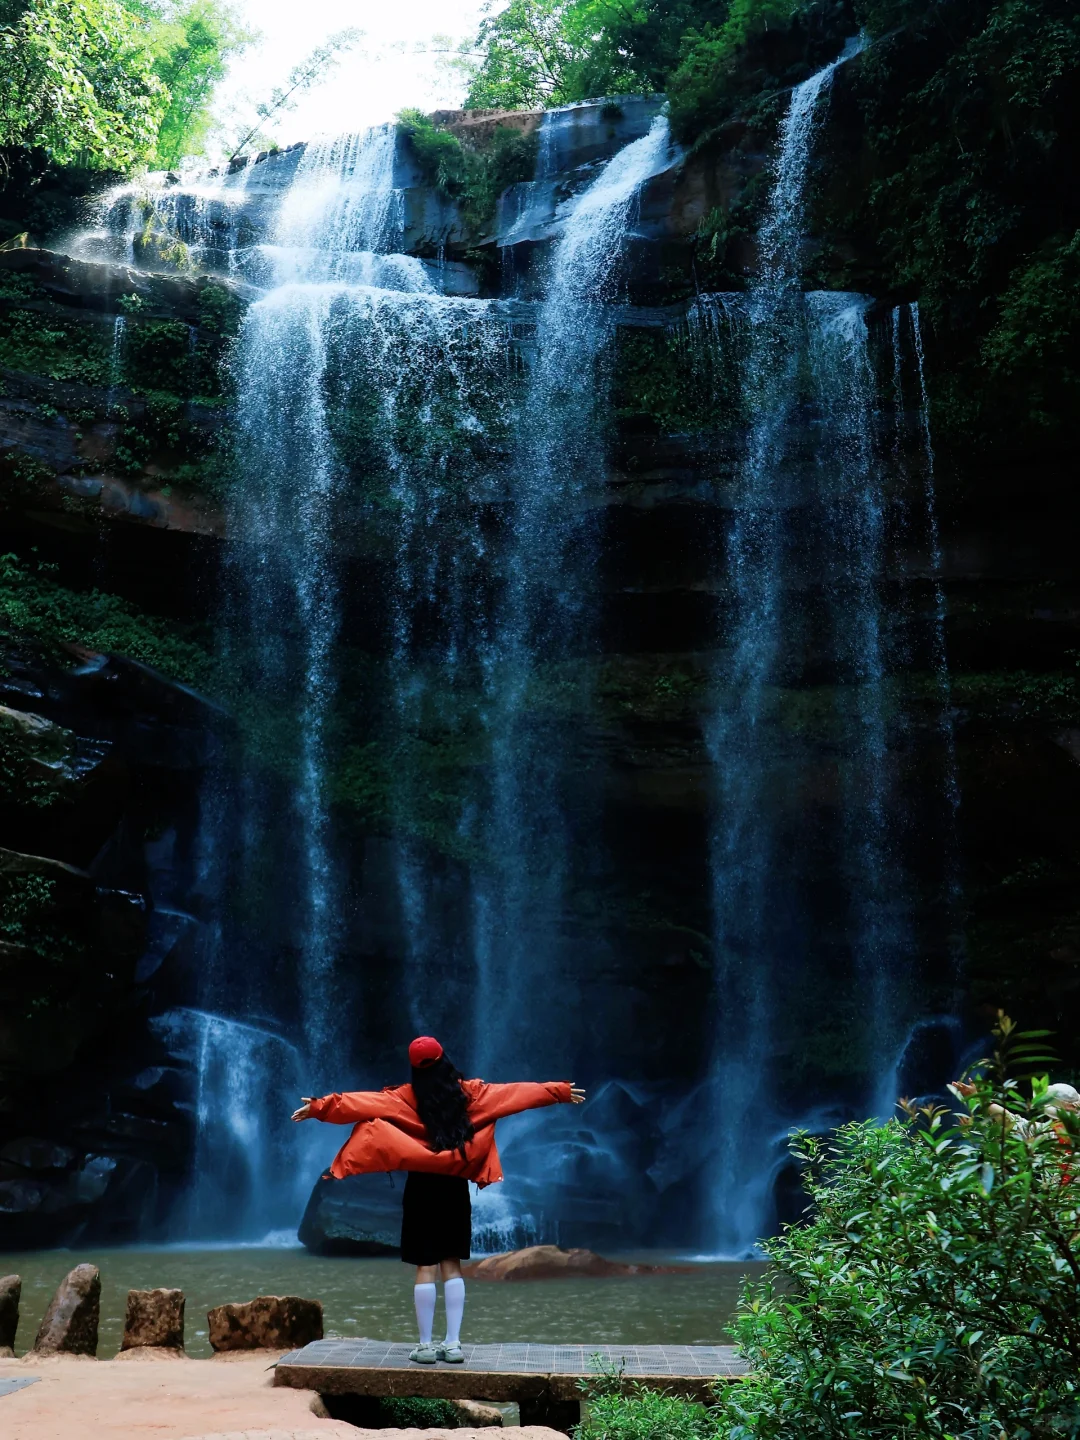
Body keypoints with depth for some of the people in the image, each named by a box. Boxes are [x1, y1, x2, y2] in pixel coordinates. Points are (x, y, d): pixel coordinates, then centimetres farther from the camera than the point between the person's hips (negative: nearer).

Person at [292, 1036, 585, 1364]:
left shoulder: (406, 1098, -7)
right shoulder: (470, 1092, 1)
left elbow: (365, 1101, -17)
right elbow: (516, 1091, 7)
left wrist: (321, 1107, -17)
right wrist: (560, 1092, 16)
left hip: (423, 1188, -3)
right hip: (455, 1188, 3)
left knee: (426, 1267, 0)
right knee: (452, 1265, 9)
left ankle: (425, 1346, 3)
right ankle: (453, 1343, 8)